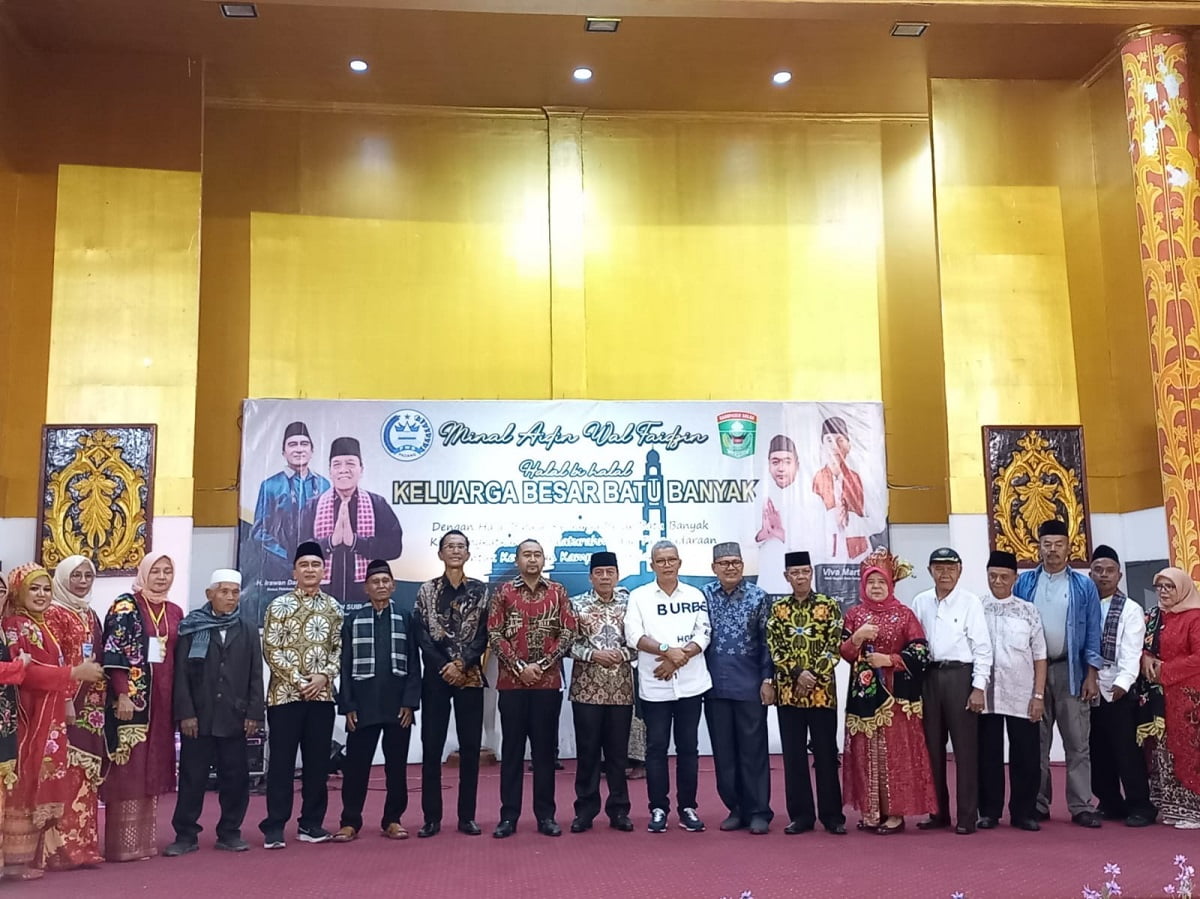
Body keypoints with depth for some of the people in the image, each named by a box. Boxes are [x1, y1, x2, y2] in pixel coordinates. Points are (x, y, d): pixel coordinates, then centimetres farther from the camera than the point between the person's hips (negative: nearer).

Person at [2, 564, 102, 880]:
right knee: (26, 783, -4)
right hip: (28, 715, -8)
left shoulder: (44, 626, 16)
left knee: (42, 784, 10)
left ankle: (34, 853, 16)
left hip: (49, 716, 8)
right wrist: (74, 673, -20)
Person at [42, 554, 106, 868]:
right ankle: (61, 845, -5)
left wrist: (100, 699, 12)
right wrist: (65, 701, -19)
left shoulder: (91, 615, 17)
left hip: (92, 704, 8)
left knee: (88, 774, 9)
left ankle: (84, 843, 15)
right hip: (67, 702, -8)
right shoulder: (54, 613, -5)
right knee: (66, 772, -9)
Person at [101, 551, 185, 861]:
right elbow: (113, 653, -12)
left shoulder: (175, 612, 13)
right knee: (129, 766, -4)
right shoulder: (125, 606, -5)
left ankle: (145, 839, 17)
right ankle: (124, 843, 3)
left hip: (162, 698, 6)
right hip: (131, 695, -6)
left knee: (153, 765, 9)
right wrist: (123, 695, -19)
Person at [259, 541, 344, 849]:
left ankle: (311, 823, 18)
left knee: (318, 761, 8)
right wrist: (298, 680, -13)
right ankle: (274, 826, 7)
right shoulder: (279, 606, -3)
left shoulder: (333, 607, 8)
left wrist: (324, 675, -9)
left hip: (322, 695, 4)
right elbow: (271, 650, -7)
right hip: (285, 694, -3)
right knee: (281, 761, 0)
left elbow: (339, 649, 8)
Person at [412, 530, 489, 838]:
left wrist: (462, 664, -13)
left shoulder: (480, 590, 5)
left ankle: (467, 816, 12)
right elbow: (421, 634, -1)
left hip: (470, 676, 0)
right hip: (436, 676, 0)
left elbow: (484, 634, 0)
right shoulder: (426, 590, 5)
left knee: (470, 746, 3)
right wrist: (444, 666, -12)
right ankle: (432, 817, 9)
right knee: (432, 747, 1)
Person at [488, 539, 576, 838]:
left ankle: (545, 815, 12)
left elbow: (568, 632, 0)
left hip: (548, 681, 0)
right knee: (512, 747, 4)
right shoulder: (504, 592, 4)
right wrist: (519, 666, -11)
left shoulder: (557, 592, 6)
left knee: (545, 747, 5)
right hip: (511, 681, 0)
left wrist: (542, 664, -10)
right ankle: (508, 816, 10)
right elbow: (493, 634, -2)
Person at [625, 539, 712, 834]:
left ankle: (687, 807, 17)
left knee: (688, 746, 8)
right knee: (656, 747, 4)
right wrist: (667, 650, -20)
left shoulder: (695, 596, 6)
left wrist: (678, 658, -14)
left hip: (690, 684, 1)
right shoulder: (638, 596, 2)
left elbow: (704, 634, -1)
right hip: (654, 685, -1)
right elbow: (633, 636, -9)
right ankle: (658, 808, 13)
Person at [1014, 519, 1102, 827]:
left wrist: (1091, 675, -5)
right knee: (1036, 742, 6)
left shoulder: (1084, 586, 3)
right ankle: (1038, 805, 13)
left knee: (1077, 742, 1)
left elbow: (1093, 633, 1)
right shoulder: (1024, 583, 5)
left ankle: (1081, 806, 7)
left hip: (1071, 670, -1)